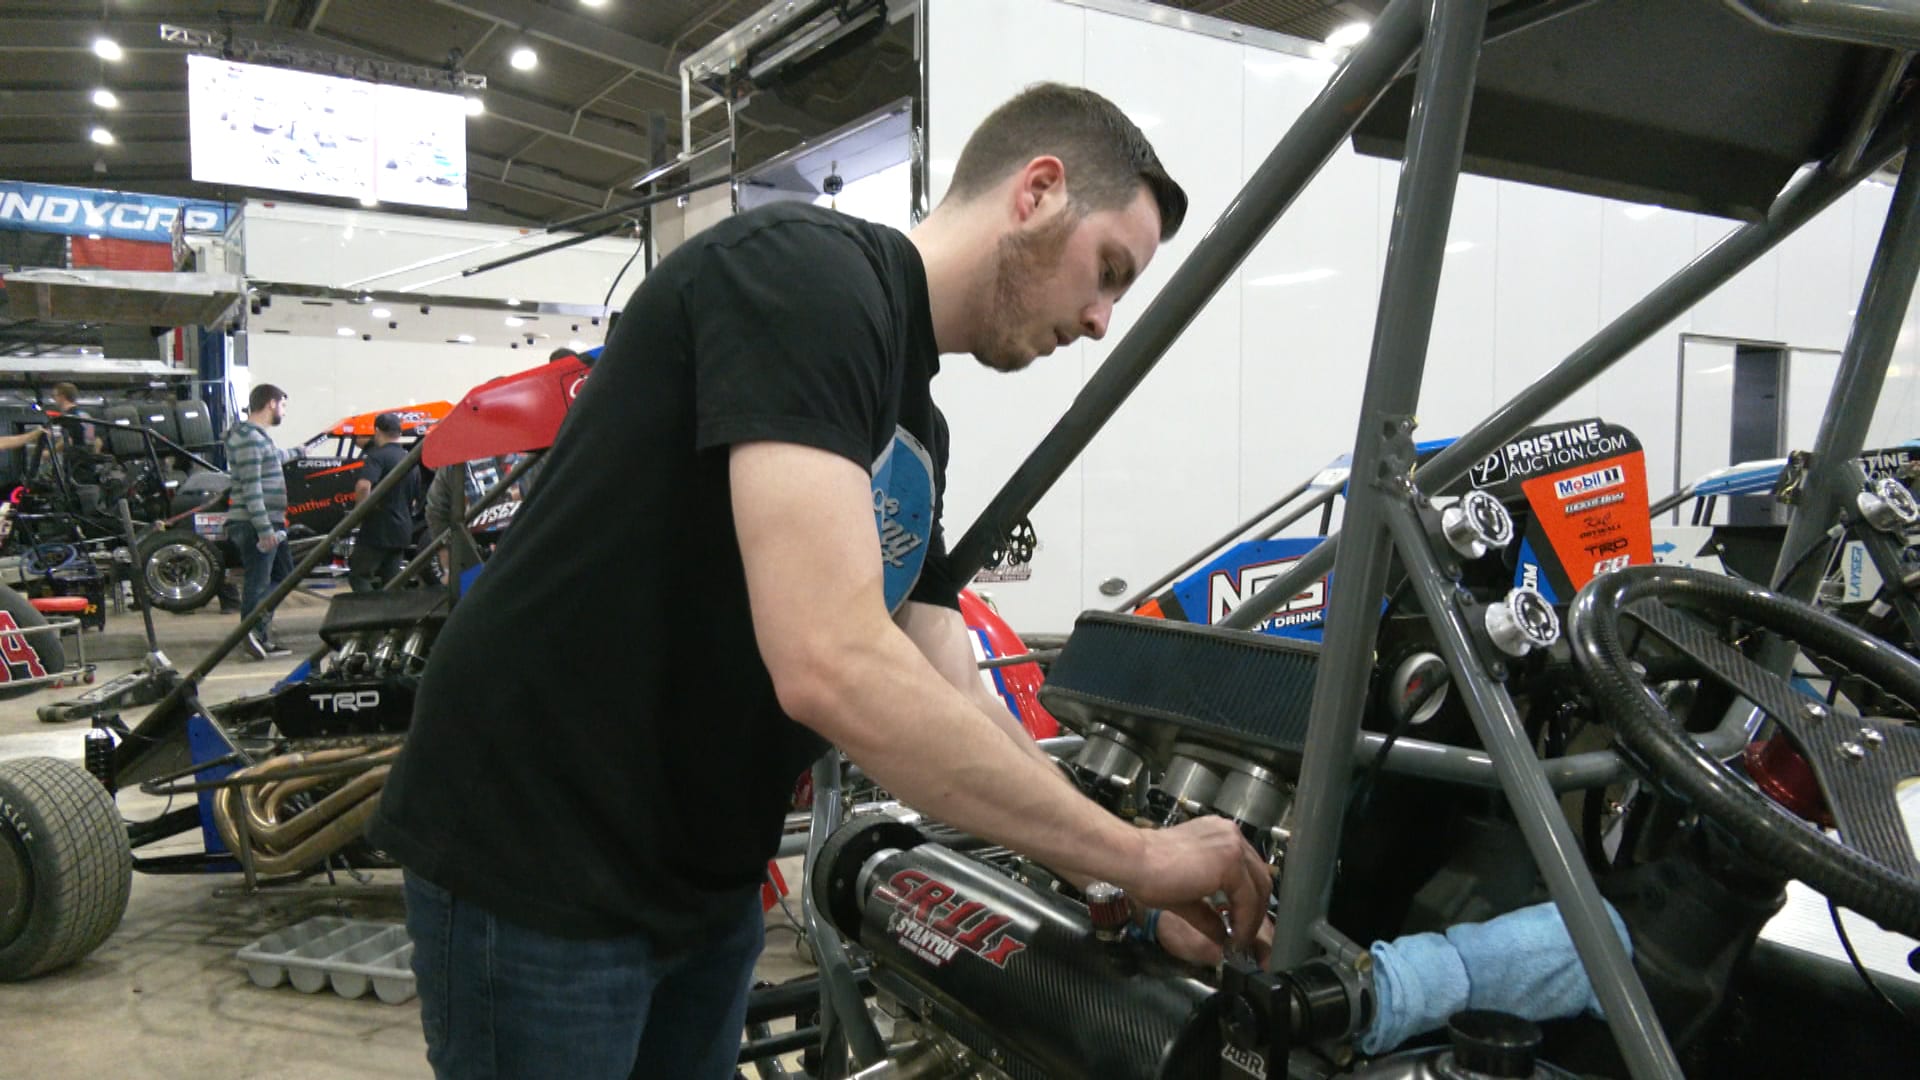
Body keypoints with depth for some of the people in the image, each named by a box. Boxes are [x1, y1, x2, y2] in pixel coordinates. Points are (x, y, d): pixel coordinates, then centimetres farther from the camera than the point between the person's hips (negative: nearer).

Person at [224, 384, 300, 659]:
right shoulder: (248, 438, -15)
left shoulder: (259, 436, 17)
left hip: (270, 523, 11)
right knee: (257, 581, -7)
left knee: (283, 573, 16)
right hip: (254, 524, -11)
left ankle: (261, 634, 18)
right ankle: (253, 634, -3)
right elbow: (251, 487, -22)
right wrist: (264, 528, -26)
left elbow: (273, 457, 42)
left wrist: (294, 453, 62)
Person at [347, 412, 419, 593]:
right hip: (402, 531, 7)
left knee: (359, 577, 2)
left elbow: (363, 485, -29)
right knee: (391, 583, 11)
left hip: (378, 530, -7)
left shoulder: (378, 455, -12)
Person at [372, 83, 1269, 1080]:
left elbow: (951, 705, 8)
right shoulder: (805, 272, -21)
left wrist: (1129, 887, 0)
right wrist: (1139, 855, -22)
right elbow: (831, 667, -32)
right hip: (536, 860, -8)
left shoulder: (919, 431, 8)